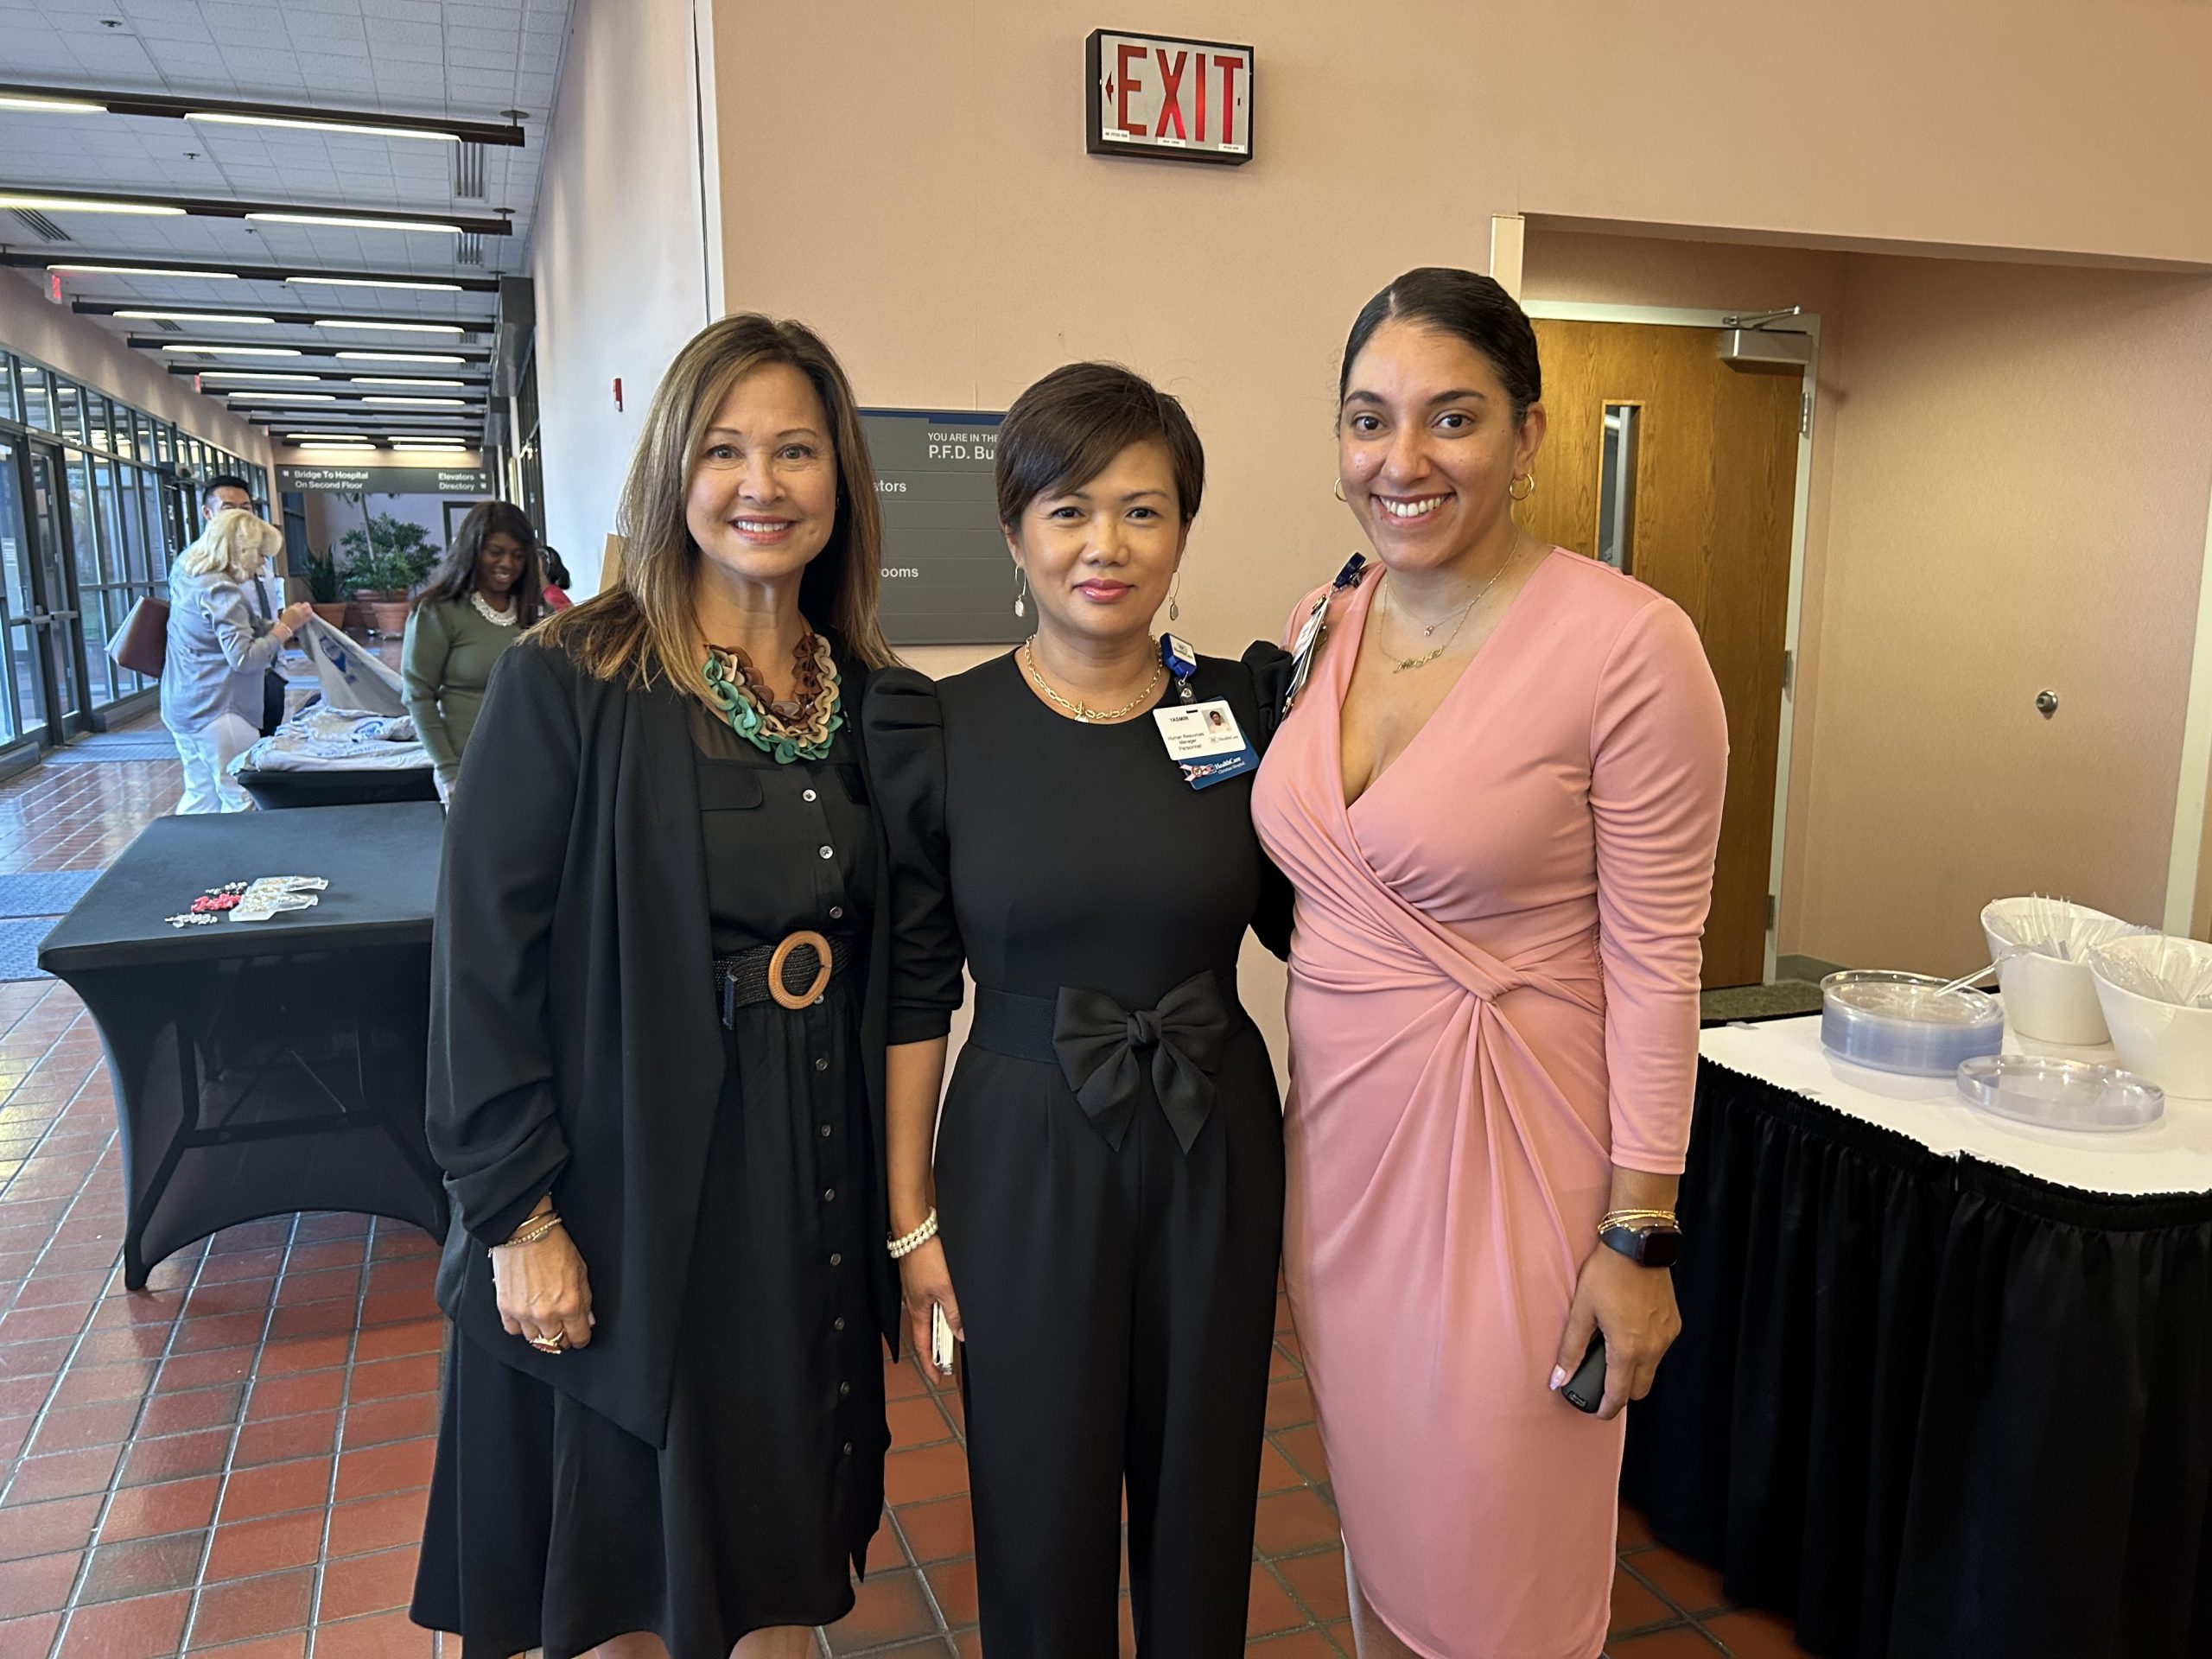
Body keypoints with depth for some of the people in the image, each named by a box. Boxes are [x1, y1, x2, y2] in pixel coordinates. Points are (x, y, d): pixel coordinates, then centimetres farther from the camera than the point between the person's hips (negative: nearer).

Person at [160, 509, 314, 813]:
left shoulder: (186, 578, 12)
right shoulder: (221, 591, -15)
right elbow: (244, 658, -20)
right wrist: (284, 628, -11)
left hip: (181, 708, 10)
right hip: (216, 711, -9)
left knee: (200, 797, 14)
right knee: (241, 803, -6)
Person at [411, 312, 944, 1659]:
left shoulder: (873, 702, 2)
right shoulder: (570, 683, -11)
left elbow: (896, 974, 7)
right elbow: (485, 959, -12)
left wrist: (902, 1204, 7)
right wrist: (517, 1216, -13)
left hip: (813, 1180, 4)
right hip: (627, 1183, -3)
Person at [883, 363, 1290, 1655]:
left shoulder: (1249, 704, -2)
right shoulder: (948, 727, -7)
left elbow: (1306, 919, 3)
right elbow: (914, 988, -3)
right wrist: (911, 1214, -2)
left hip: (1215, 1150, 2)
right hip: (1024, 1157, -1)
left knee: (1202, 1500, 18)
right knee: (1041, 1511, 14)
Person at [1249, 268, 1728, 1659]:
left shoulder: (1626, 643, -16)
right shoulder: (1326, 624, 2)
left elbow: (1654, 962, -14)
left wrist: (1638, 1235, -12)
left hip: (1507, 1147, -5)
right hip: (1337, 1135, 6)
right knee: (1377, 1520, 23)